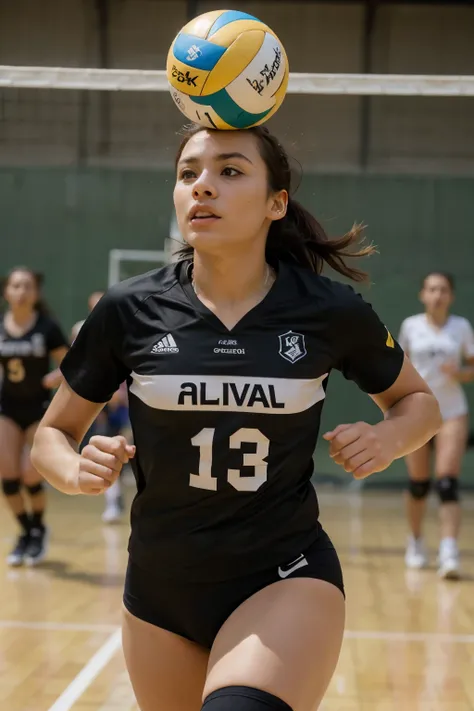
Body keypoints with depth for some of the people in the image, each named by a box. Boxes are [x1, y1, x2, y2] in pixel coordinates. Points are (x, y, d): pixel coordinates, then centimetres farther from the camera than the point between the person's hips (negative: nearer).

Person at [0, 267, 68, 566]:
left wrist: (58, 377, -27)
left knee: (31, 476, -7)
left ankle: (39, 530, 21)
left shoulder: (47, 328, -12)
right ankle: (26, 533, 20)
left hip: (40, 409, -3)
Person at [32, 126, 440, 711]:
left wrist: (385, 439, -12)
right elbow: (52, 435, 5)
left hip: (288, 579, -3)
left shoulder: (331, 312, -8)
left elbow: (418, 401, 10)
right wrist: (77, 471, -17)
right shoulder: (129, 311, -7)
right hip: (160, 590, 3)